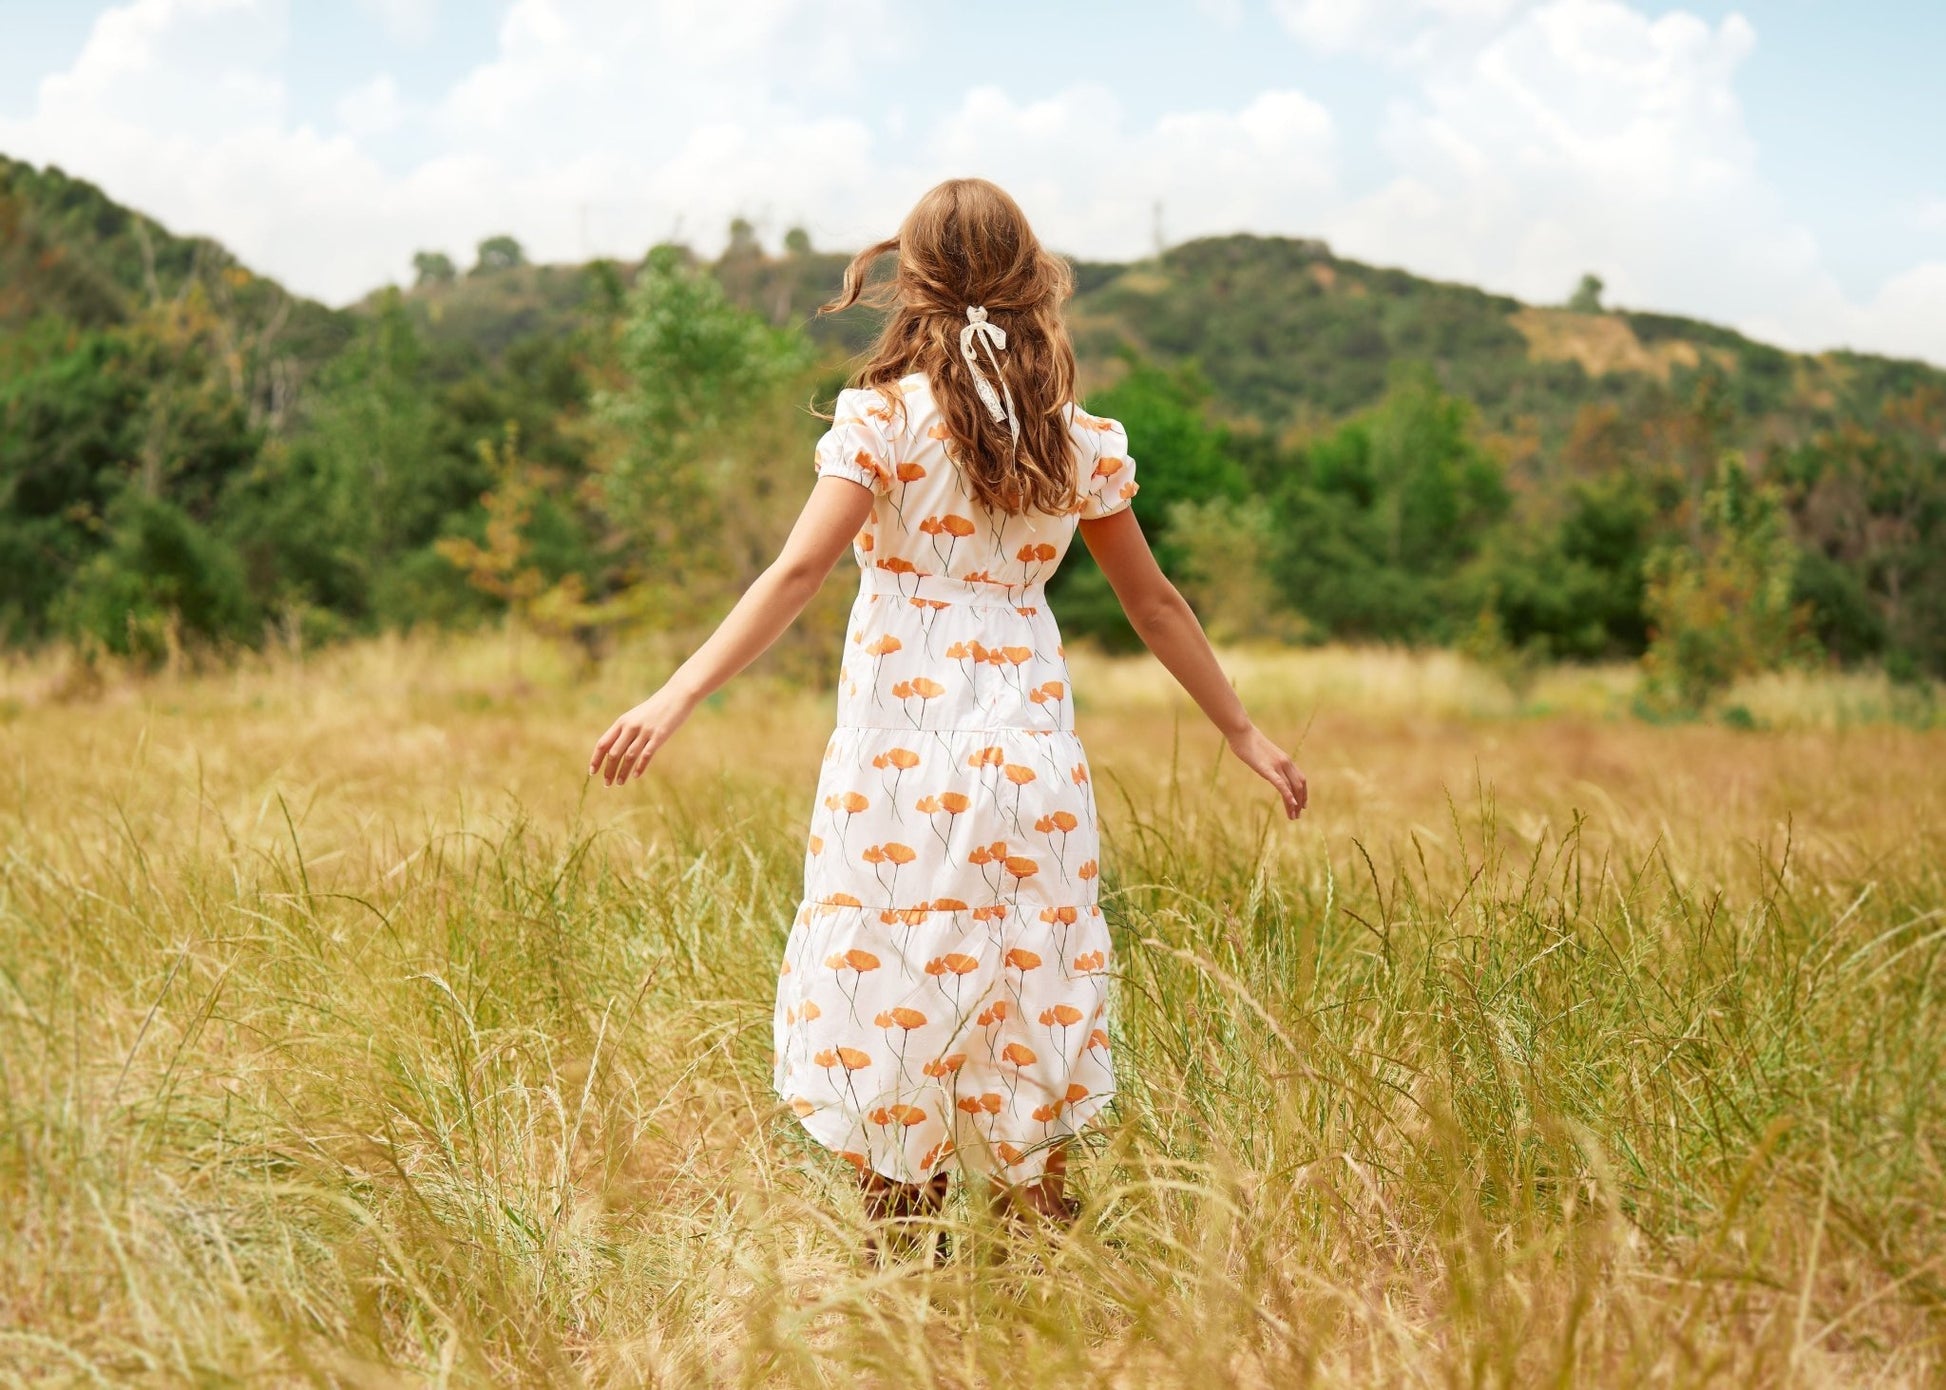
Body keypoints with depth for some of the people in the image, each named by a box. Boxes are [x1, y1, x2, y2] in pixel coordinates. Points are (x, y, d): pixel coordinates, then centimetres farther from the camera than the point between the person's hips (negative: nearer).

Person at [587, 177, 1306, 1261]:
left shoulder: (883, 417, -4)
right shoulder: (1081, 439, 6)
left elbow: (800, 571, -15)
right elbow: (1154, 601, 12)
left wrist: (678, 696, -18)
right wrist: (1245, 733, 21)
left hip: (902, 736, -3)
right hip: (1030, 741, 3)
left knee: (889, 1003, 6)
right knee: (1027, 1000, 11)